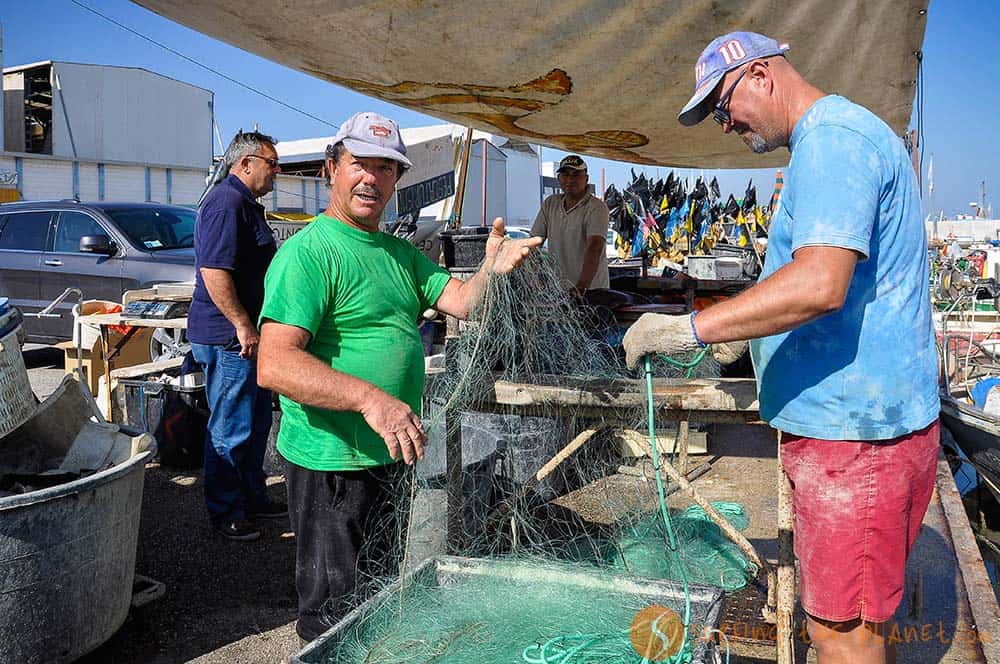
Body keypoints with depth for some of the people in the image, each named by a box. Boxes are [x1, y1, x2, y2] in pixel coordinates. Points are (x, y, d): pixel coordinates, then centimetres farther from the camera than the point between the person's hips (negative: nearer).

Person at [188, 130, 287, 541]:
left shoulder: (246, 205, 19)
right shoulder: (227, 203, -16)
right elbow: (213, 270, -25)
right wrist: (242, 325, -24)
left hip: (246, 336, 11)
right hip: (230, 338, -11)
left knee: (256, 423, 18)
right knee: (230, 429, -2)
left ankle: (253, 499, 30)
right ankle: (225, 513, 10)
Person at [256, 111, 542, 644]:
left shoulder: (400, 253, 10)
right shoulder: (308, 252, -17)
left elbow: (462, 301, 4)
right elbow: (274, 365, -27)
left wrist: (493, 268, -17)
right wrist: (368, 397, -38)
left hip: (391, 458, 9)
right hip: (332, 464, -8)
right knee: (335, 622, 7)